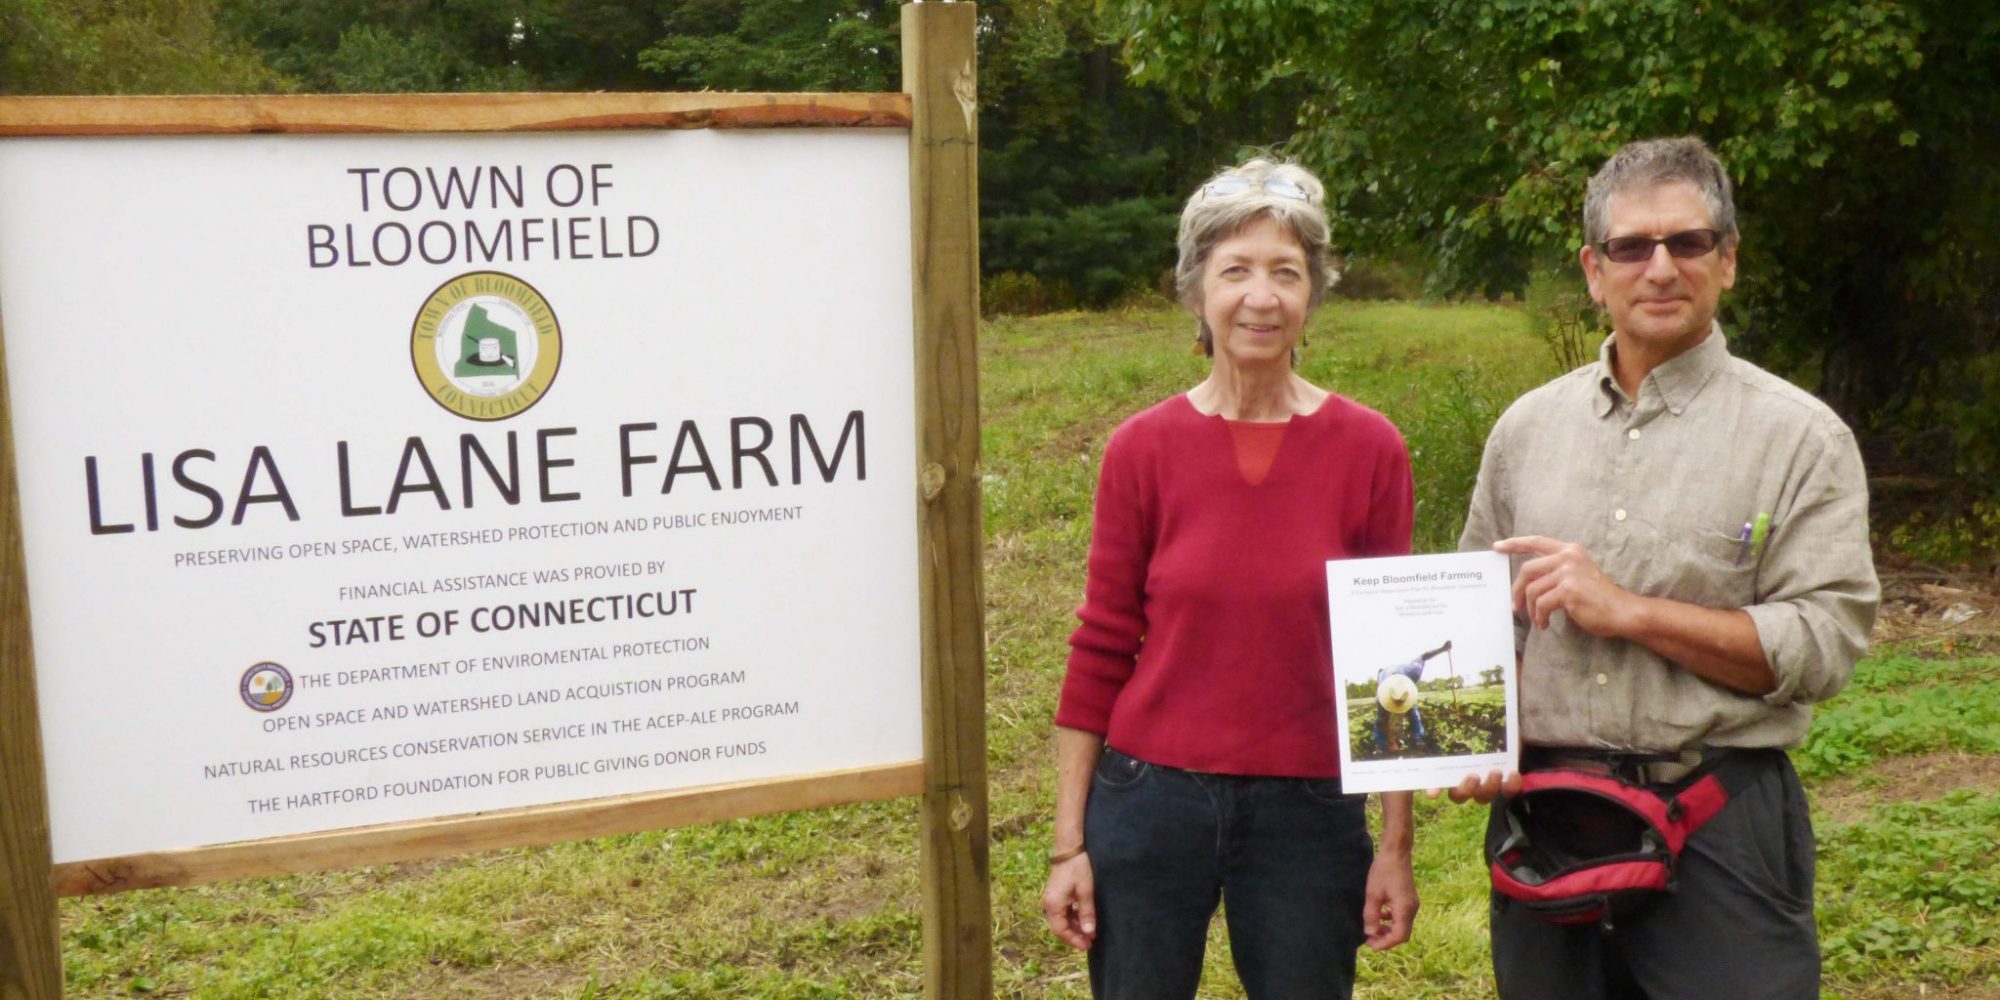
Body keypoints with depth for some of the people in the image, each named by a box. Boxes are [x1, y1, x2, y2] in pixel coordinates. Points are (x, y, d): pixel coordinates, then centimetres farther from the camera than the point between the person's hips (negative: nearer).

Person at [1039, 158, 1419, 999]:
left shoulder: (1368, 450, -4)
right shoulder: (1142, 450, -4)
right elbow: (1101, 652, 0)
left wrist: (1396, 847, 0)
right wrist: (1068, 843, 0)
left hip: (1307, 811, 0)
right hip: (1149, 802, 0)